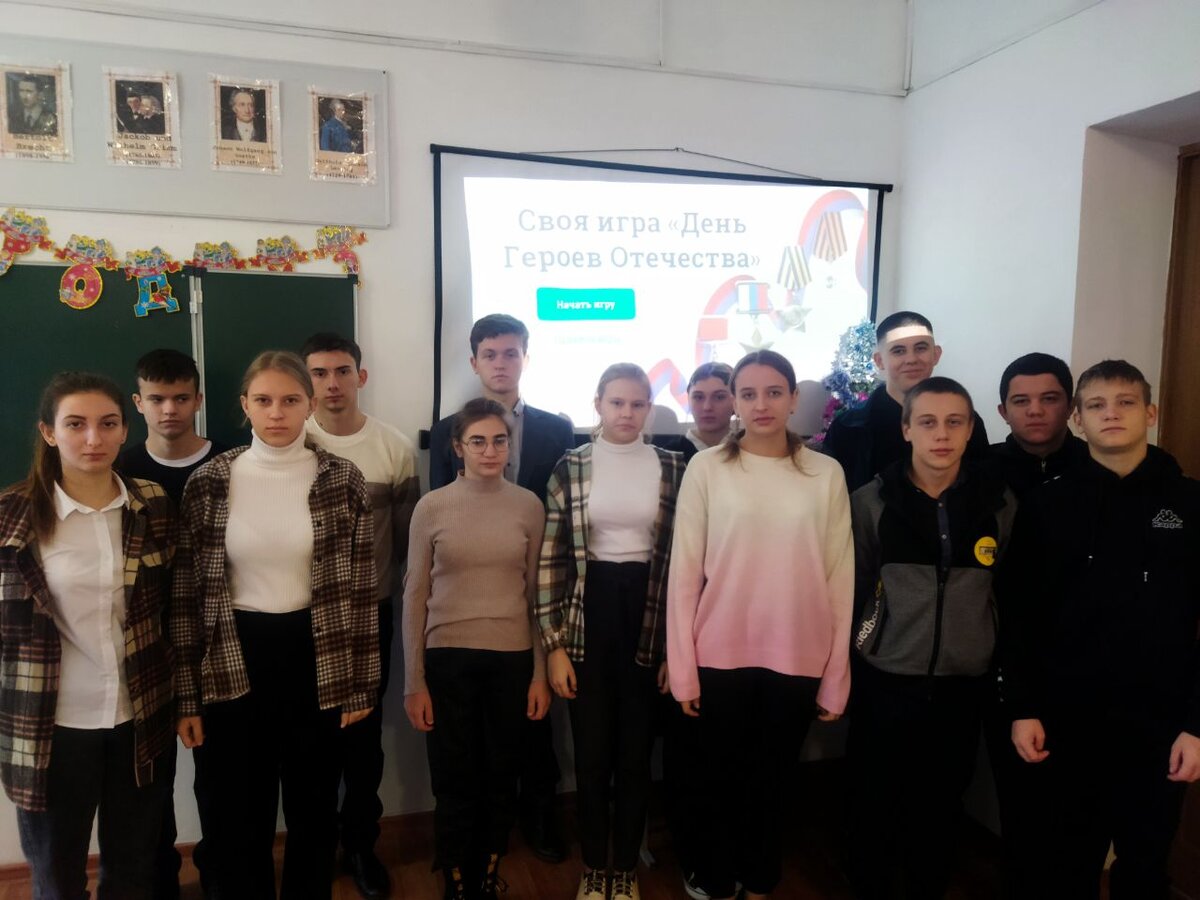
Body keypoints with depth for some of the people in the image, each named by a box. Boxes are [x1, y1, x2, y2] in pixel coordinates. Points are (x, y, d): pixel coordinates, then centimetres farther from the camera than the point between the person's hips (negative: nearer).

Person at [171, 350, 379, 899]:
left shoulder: (343, 480, -5)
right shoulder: (208, 483, -3)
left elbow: (360, 589, -2)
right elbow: (185, 595, 0)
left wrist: (360, 683, -1)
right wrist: (186, 694, 0)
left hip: (316, 660, 0)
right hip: (234, 664, 0)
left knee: (313, 813, 17)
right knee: (239, 821, 14)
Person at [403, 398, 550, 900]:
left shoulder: (528, 506, 0)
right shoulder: (432, 507, -4)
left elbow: (536, 593, 5)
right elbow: (415, 596, 0)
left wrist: (540, 672, 3)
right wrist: (414, 682, -2)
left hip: (512, 659, 1)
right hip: (449, 659, -1)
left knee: (501, 780, 13)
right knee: (455, 783, 9)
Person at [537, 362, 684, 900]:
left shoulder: (672, 468, 1)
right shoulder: (570, 466, -2)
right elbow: (550, 559, -2)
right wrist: (553, 645, -6)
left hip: (650, 620, 1)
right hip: (589, 616, 0)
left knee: (636, 754, 11)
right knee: (592, 754, 10)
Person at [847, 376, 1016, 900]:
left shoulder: (999, 503, -1)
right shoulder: (871, 501, -6)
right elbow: (849, 589, 1)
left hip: (964, 684, 2)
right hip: (885, 681, -1)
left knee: (941, 805, 15)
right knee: (874, 803, 10)